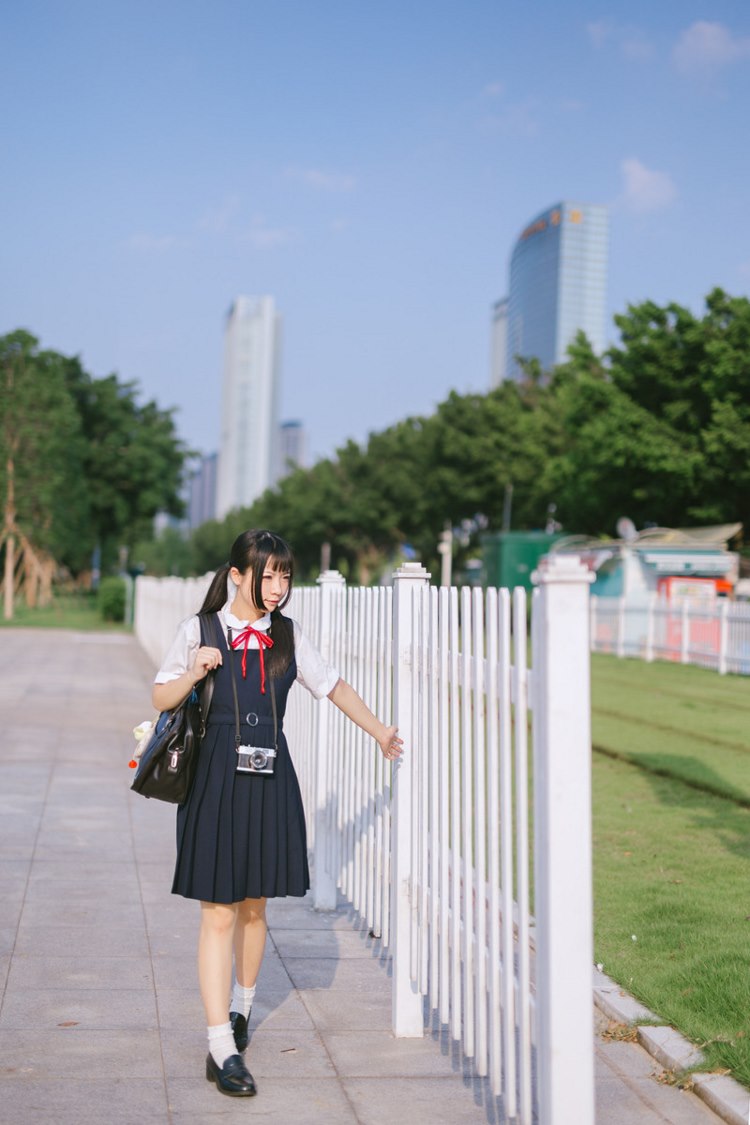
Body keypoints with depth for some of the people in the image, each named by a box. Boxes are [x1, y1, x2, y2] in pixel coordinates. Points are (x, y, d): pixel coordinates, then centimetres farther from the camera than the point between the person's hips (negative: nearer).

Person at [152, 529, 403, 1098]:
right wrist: (195, 671, -14)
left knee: (254, 905, 14)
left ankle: (241, 1006, 38)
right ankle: (222, 1050, 0)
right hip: (215, 777, -3)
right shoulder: (200, 631, -2)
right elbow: (162, 699, 4)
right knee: (218, 914, -4)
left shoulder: (288, 635, 7)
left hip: (270, 778, 3)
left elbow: (333, 686, 15)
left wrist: (379, 730, 11)